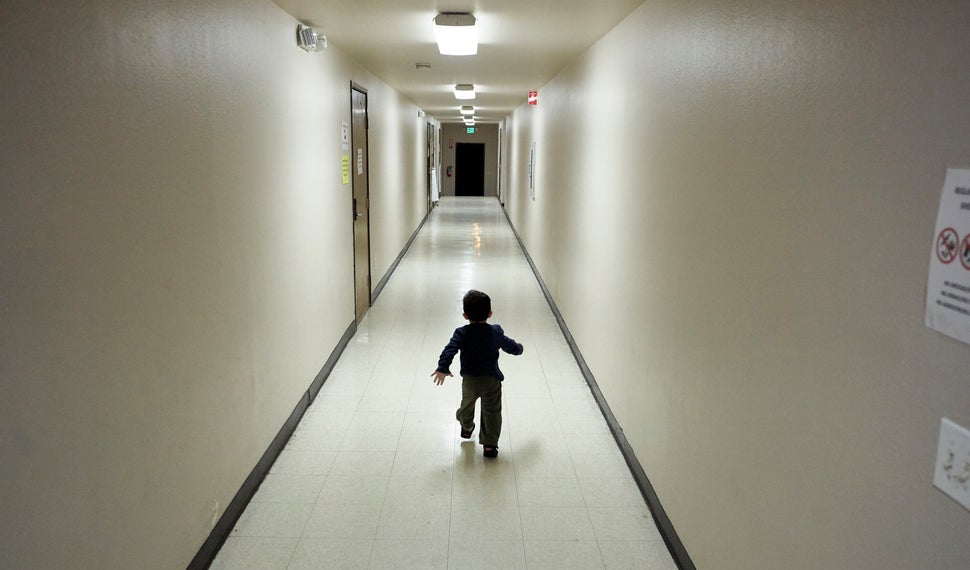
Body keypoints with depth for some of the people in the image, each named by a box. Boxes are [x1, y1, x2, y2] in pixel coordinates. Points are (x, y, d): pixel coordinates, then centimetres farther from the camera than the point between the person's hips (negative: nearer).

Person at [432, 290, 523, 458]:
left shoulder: (462, 333, -10)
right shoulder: (496, 332, -3)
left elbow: (450, 350, -22)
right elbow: (511, 347, 11)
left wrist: (443, 369, -18)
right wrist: (519, 348, 33)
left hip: (469, 379, 1)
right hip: (491, 379, -1)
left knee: (467, 404, 26)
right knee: (491, 411, 6)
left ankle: (467, 428, 50)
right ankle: (490, 444, 1)